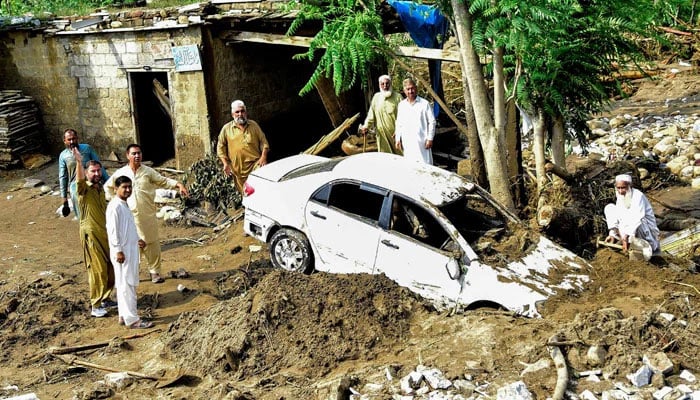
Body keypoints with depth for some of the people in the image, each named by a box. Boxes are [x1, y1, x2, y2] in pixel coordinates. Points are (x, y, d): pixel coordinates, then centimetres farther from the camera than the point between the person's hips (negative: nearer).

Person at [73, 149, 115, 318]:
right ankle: (95, 306, 2)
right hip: (91, 234, -7)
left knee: (110, 268, 12)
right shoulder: (84, 189, -11)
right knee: (98, 269, -6)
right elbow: (80, 180, -36)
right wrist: (78, 162, -53)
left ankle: (105, 298, 27)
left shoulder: (100, 189, 11)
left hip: (106, 233, 7)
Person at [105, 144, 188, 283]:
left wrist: (178, 184, -16)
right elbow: (108, 187, 15)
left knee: (152, 243, 4)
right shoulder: (120, 173, 2)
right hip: (129, 216, 0)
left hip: (148, 215, 0)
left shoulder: (148, 171, 1)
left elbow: (164, 181, -1)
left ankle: (155, 272, 15)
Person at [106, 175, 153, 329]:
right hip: (122, 252, -10)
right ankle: (132, 319, -2)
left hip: (131, 250, 10)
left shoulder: (125, 205, 14)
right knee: (127, 285, -6)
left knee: (126, 285, 14)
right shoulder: (115, 206, -16)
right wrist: (118, 251, -21)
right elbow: (113, 230, -19)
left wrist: (138, 240, 14)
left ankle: (124, 315, 22)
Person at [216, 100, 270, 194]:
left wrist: (263, 157, -3)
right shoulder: (226, 129, 7)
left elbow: (263, 141, 11)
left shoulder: (254, 125, 11)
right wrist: (225, 163, 0)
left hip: (256, 164, 0)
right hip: (239, 168, 0)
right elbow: (220, 147, 10)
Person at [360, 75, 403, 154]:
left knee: (399, 153, 1)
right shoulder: (376, 97, 11)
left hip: (395, 132, -3)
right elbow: (371, 114, 10)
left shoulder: (397, 97, -1)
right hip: (382, 133, 3)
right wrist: (366, 126, -3)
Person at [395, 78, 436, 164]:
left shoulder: (424, 103, -2)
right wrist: (398, 139, 12)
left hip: (421, 141, -4)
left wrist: (430, 138, -7)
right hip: (407, 142, 4)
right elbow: (398, 124, 17)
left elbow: (432, 122, -2)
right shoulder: (401, 105, 11)